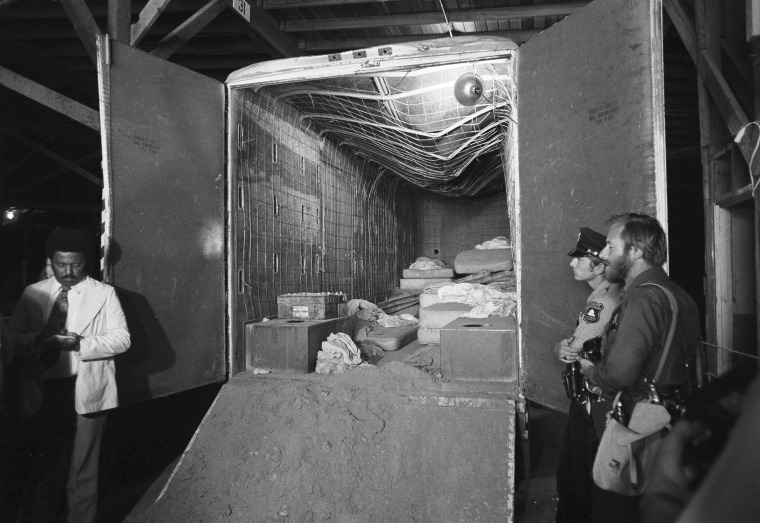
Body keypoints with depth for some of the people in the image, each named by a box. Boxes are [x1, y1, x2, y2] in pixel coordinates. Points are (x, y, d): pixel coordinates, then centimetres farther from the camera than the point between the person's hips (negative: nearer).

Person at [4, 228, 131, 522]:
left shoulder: (104, 294, 3)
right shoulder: (32, 294, 10)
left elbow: (121, 338, -5)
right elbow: (12, 339, 6)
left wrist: (81, 344, -19)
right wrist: (38, 341, -15)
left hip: (85, 391, -2)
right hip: (40, 392, 2)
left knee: (81, 470, 6)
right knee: (38, 466, 12)